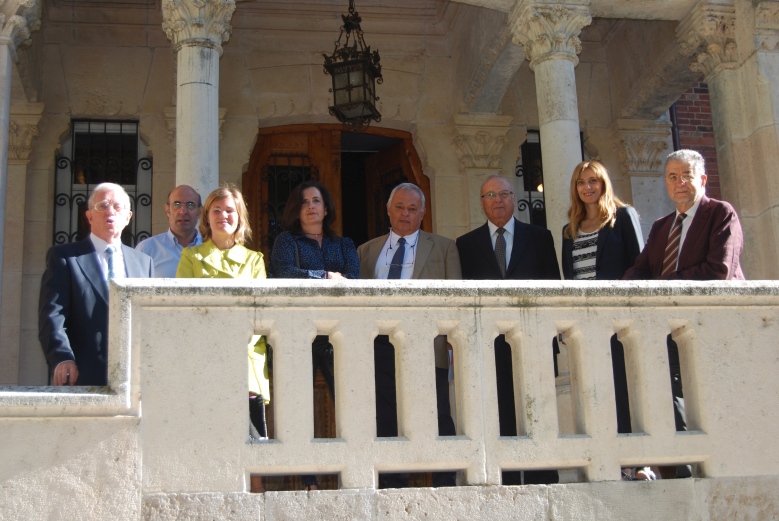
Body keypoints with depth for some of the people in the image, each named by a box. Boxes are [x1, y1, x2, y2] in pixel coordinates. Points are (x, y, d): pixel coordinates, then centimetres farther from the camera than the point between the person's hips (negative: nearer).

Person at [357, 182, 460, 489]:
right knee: (387, 420, 5)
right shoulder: (367, 251, 20)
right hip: (379, 343, 3)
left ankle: (445, 485, 3)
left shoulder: (444, 248, 13)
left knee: (437, 418, -4)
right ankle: (392, 488, 12)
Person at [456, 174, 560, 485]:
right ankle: (507, 484, 4)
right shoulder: (466, 244, 12)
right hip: (490, 342, 0)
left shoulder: (539, 238, 12)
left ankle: (542, 483, 5)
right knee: (502, 419, 1)